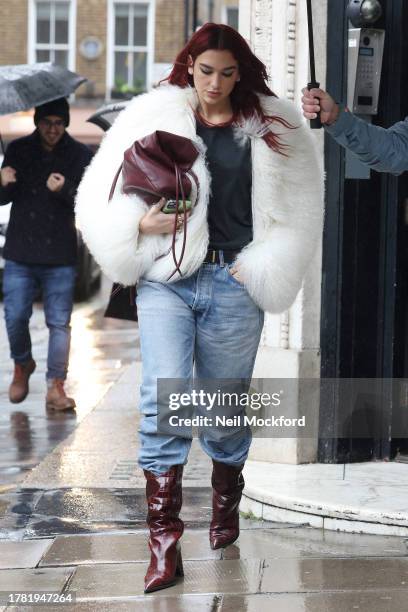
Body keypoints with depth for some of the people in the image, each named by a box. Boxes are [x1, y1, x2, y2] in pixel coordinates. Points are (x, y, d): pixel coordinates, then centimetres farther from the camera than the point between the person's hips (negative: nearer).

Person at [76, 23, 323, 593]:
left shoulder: (270, 129, 7)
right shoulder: (153, 117, 5)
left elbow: (294, 210, 8)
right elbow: (100, 198, 8)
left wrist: (259, 269, -2)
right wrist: (142, 225, -10)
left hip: (232, 285, 1)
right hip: (166, 281, 0)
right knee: (164, 400, -14)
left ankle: (226, 503, 39)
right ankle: (164, 542, -10)